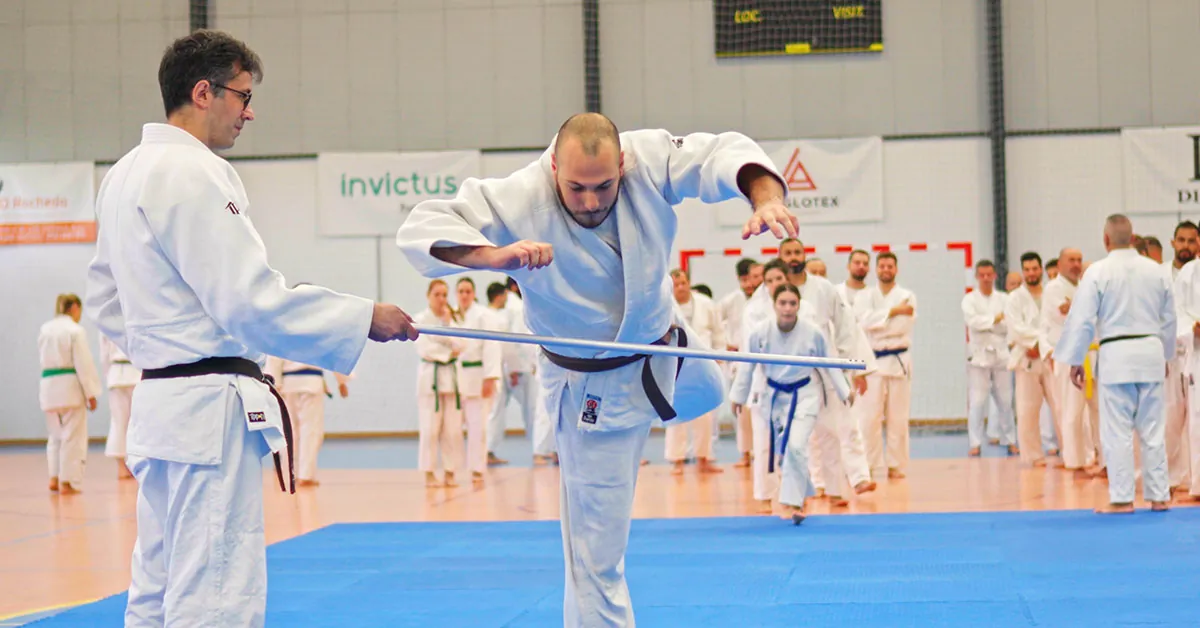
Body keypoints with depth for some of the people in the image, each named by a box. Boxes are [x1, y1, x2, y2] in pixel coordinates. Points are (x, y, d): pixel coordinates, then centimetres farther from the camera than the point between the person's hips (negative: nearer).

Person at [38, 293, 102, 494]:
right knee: (72, 436, 3)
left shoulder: (45, 329, 8)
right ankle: (67, 482, 5)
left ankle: (55, 478, 13)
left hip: (48, 385, 6)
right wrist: (91, 393, -7)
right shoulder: (76, 330, -9)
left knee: (55, 435, 18)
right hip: (70, 386, -6)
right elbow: (84, 364, -11)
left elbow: (42, 358, 14)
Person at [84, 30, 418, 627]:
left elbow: (106, 299, 22)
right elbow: (252, 299, -19)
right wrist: (364, 318, -12)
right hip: (210, 406, -10)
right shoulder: (192, 175, -15)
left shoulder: (124, 174, 14)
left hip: (159, 394, 10)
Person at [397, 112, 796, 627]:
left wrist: (766, 196, -45)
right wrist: (493, 255, -55)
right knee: (597, 550, 0)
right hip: (595, 388, -5)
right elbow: (422, 228, -37)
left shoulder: (649, 159, -24)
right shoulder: (519, 201, -34)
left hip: (661, 346, 5)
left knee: (707, 395, 41)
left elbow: (723, 153, -23)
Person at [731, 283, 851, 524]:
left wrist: (844, 392, 5)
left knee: (796, 446, -18)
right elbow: (747, 365, -1)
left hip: (804, 395, -2)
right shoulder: (760, 331, -17)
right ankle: (801, 495, 32)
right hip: (774, 395, 2)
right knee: (783, 448, 9)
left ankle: (792, 502, -8)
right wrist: (738, 396, 8)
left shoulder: (813, 332, -18)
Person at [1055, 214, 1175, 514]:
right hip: (1151, 352, 5)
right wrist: (1166, 354, 27)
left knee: (1117, 430, 0)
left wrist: (1075, 361, 0)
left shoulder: (1097, 272, -7)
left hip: (1116, 355, -5)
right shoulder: (1156, 271, 7)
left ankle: (1122, 498, 1)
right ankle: (1159, 496, 14)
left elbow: (1082, 320, -8)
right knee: (1153, 430, 10)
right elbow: (1169, 318, 15)